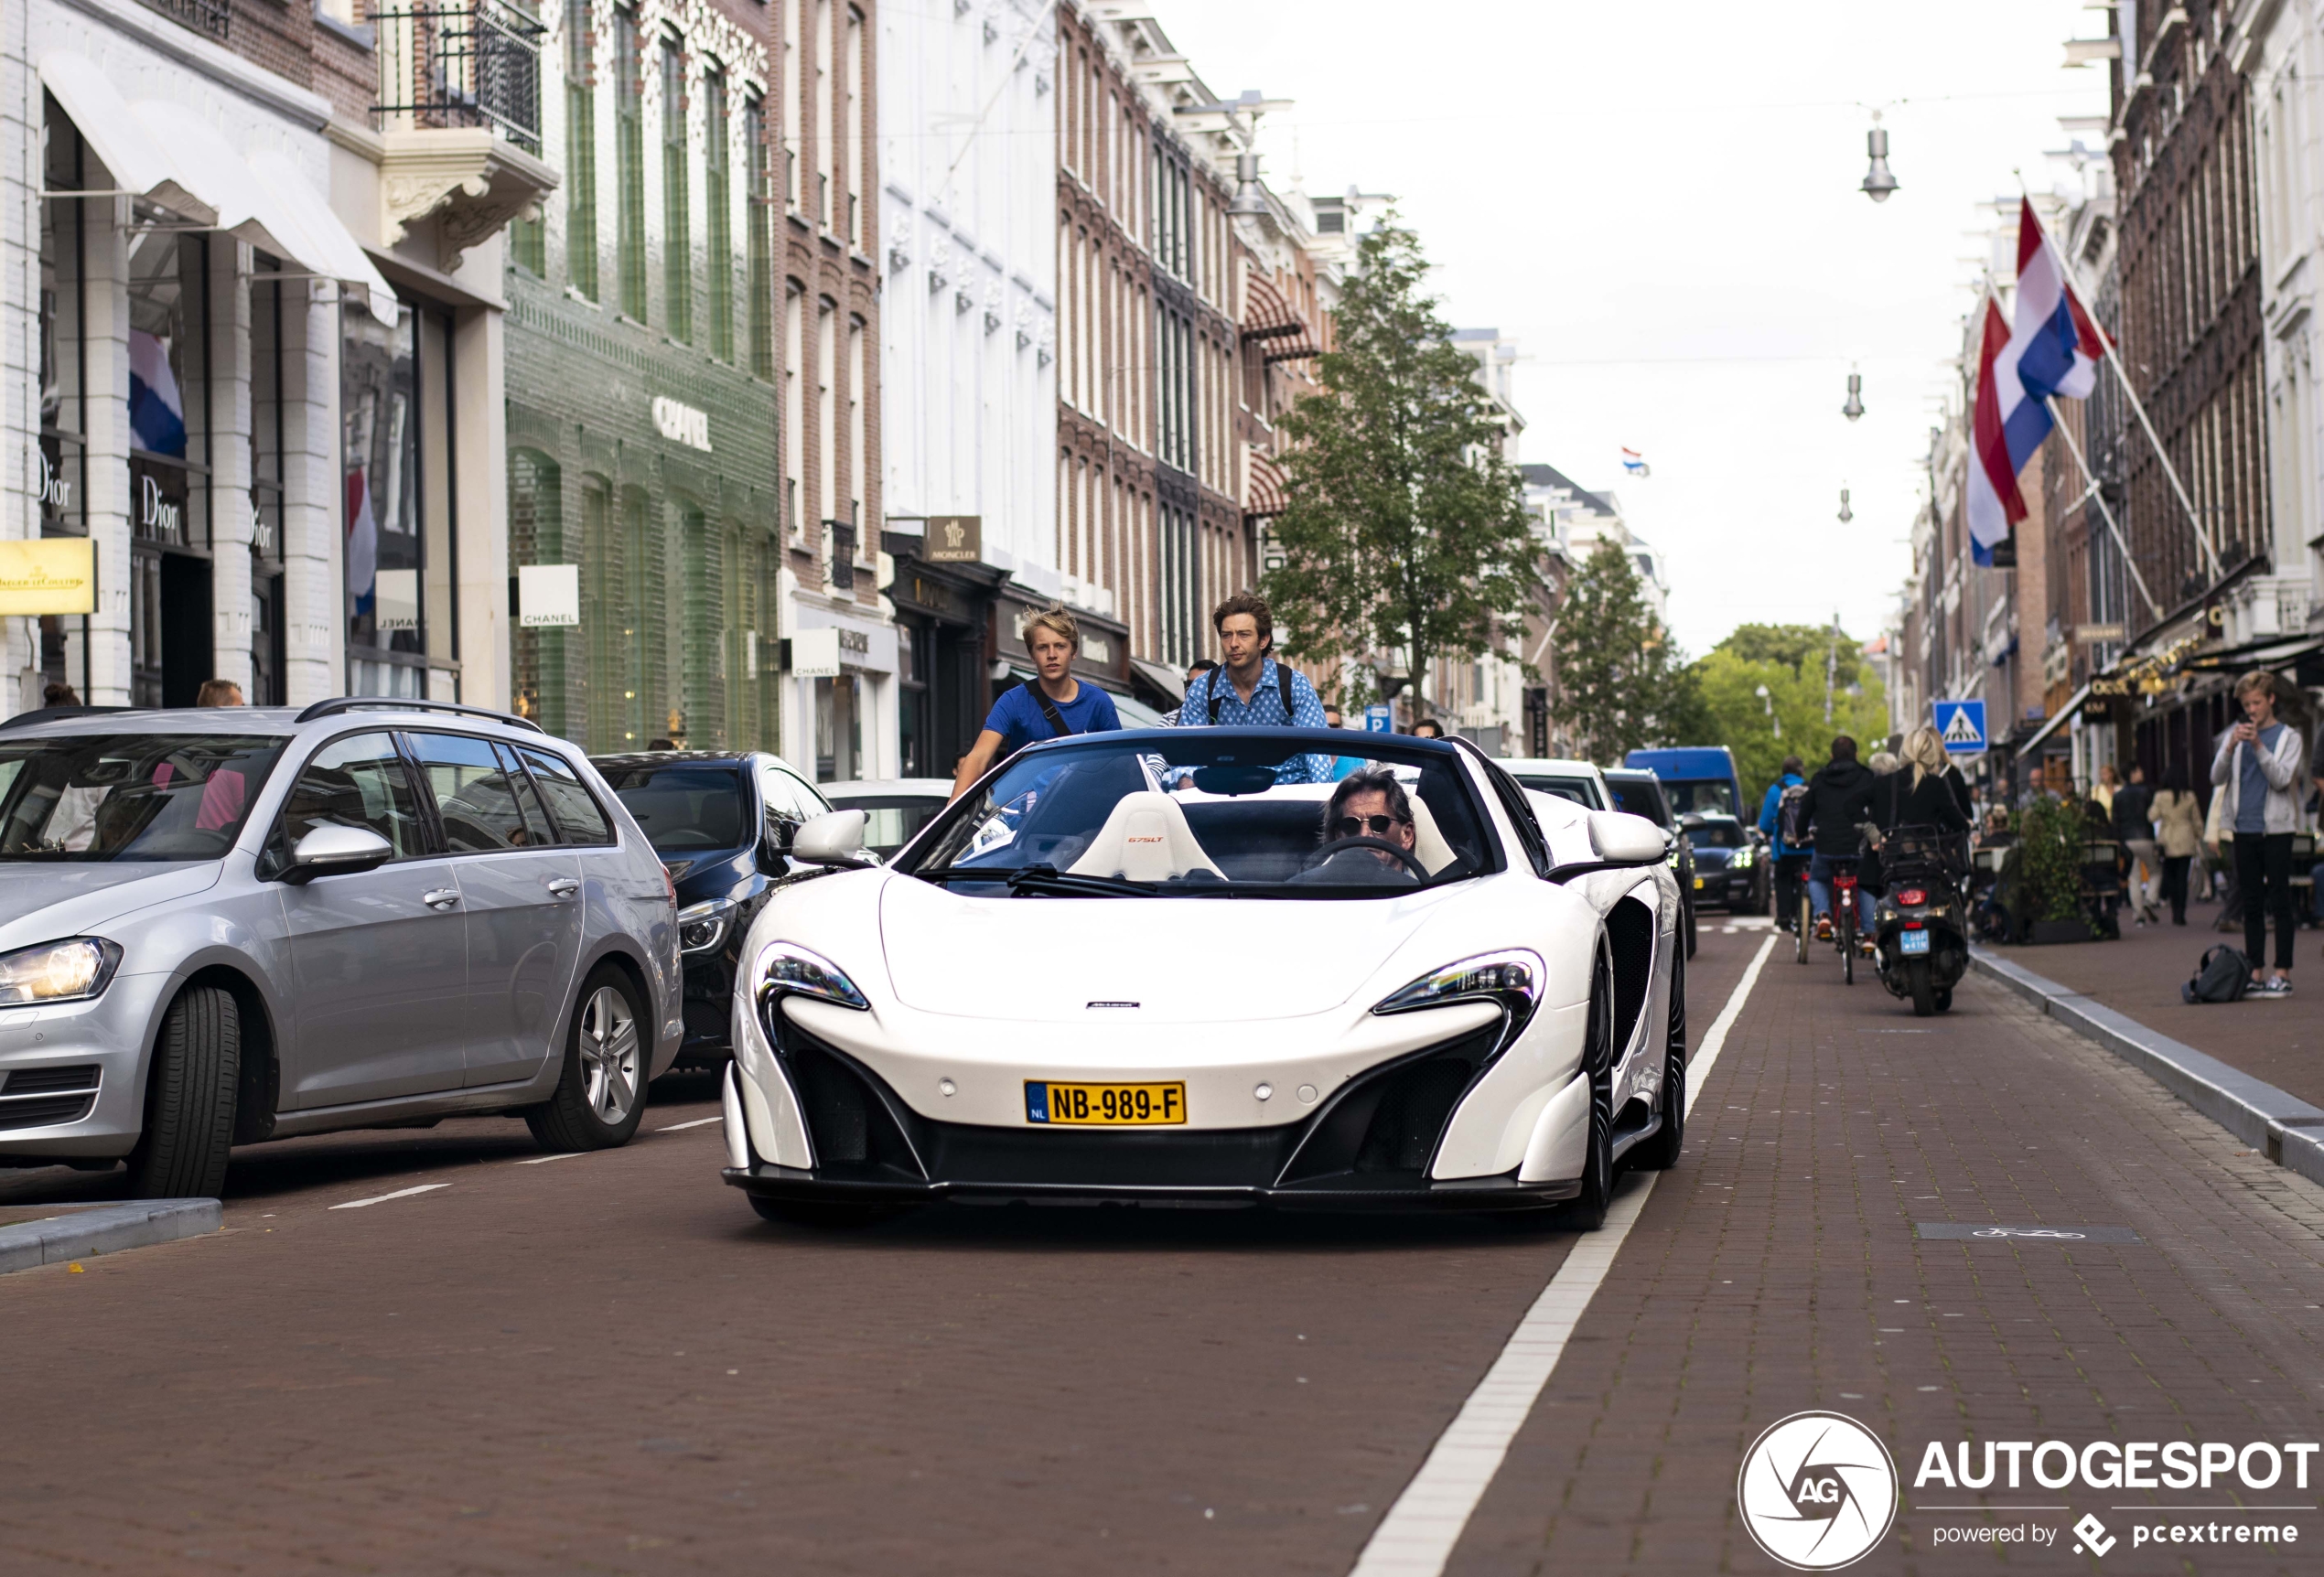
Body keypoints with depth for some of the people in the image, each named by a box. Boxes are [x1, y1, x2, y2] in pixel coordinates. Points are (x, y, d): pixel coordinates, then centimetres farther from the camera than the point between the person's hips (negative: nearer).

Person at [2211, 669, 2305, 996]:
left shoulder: (2288, 737, 3)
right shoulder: (2237, 735, 12)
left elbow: (2282, 779, -10)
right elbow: (2216, 777, 3)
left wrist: (2258, 745, -19)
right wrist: (2230, 748, -13)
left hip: (2275, 828, -3)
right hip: (2244, 829, 3)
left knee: (2279, 901, -3)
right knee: (2251, 904, 6)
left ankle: (2283, 972, -2)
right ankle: (2255, 972, 9)